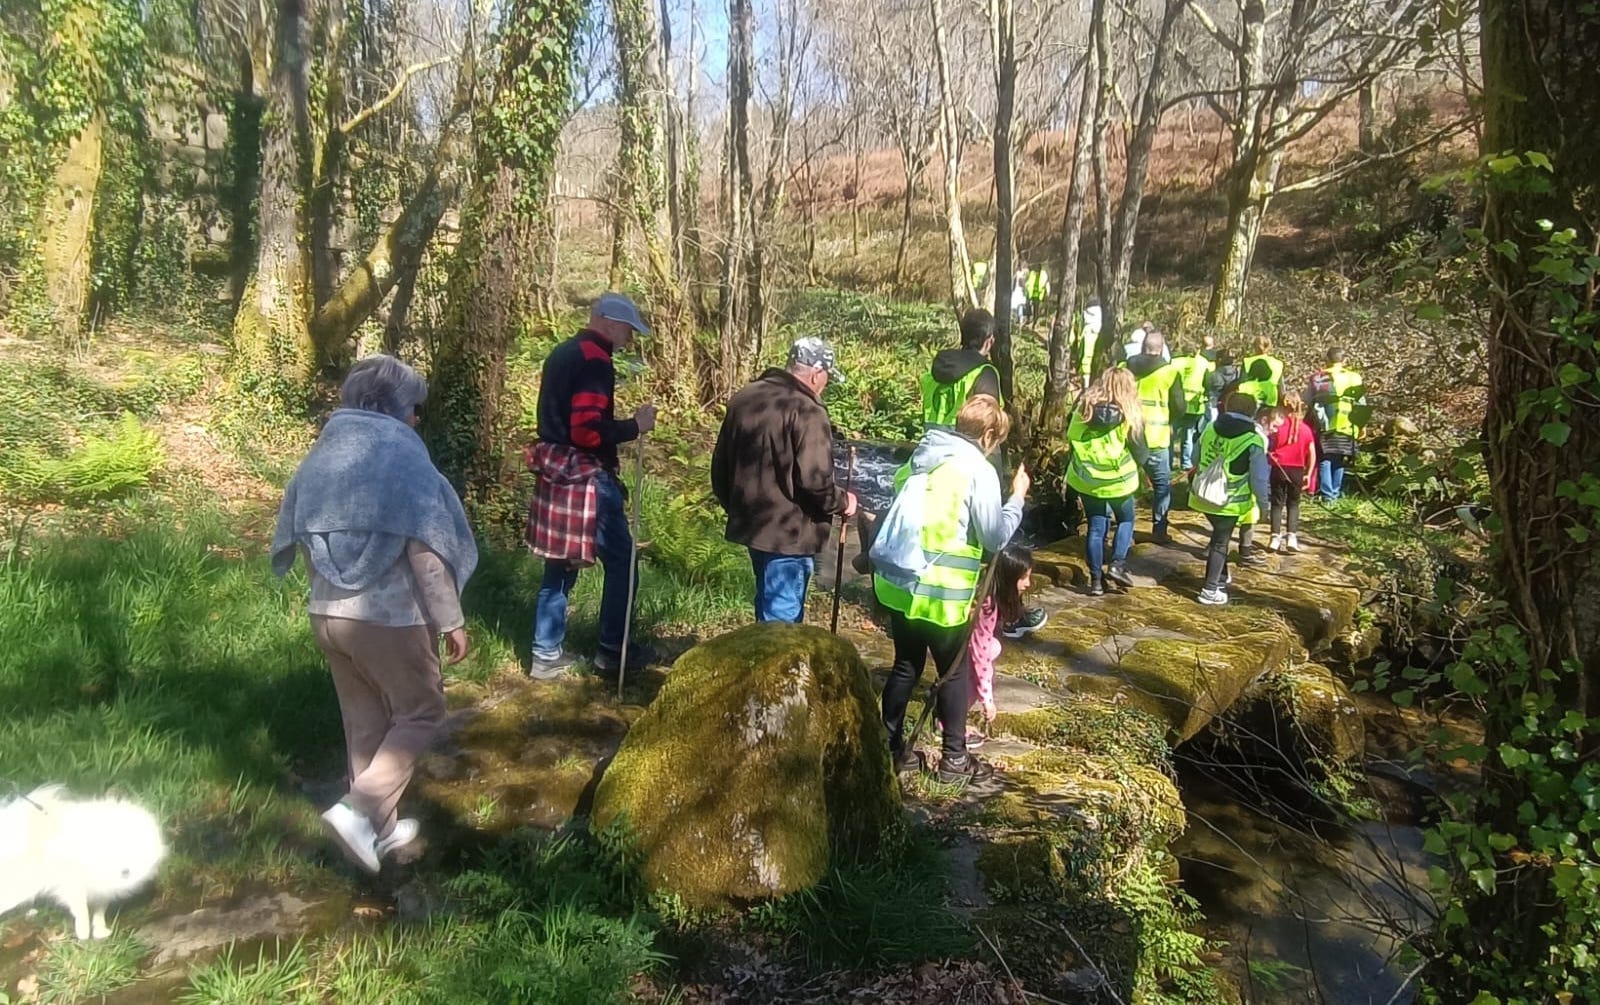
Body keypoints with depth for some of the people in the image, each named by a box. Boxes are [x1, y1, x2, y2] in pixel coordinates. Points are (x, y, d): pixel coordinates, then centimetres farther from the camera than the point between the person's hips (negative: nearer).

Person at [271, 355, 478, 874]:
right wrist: (452, 620, -11)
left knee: (364, 723, 18)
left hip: (327, 614, 7)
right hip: (390, 616, -7)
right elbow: (426, 549, -17)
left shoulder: (322, 454, 6)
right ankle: (360, 809, -3)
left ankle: (380, 828, 29)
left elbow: (300, 540, 11)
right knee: (420, 714, 11)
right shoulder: (403, 455, -13)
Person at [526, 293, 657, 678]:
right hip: (586, 478, -9)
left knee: (560, 565, 13)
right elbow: (587, 430, -24)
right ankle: (612, 650, 11)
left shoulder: (562, 354, 15)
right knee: (621, 560, 3)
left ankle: (546, 654, 18)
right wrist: (634, 426, -15)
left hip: (556, 474, 9)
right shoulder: (594, 360, -15)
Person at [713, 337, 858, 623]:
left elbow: (721, 464, 15)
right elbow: (815, 481, -23)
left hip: (751, 521, 8)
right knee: (782, 615, 0)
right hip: (789, 530, -8)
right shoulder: (806, 411, -17)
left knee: (768, 603, 24)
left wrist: (734, 506, 26)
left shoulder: (744, 398, 8)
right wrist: (842, 502, -4)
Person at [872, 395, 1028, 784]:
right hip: (940, 593, -7)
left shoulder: (923, 454, 10)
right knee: (953, 672, 10)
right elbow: (995, 536, -9)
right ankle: (955, 759, 20)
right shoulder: (979, 471, -11)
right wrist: (1017, 497, 4)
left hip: (896, 581, 7)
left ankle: (890, 747, 26)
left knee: (906, 666, 19)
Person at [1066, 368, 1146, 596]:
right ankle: (1117, 564, 6)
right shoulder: (1130, 416, -12)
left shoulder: (1083, 409, -5)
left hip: (1085, 480, 2)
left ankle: (1096, 579, 10)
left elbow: (1071, 440, 6)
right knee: (1126, 520, 21)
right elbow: (1140, 455, -6)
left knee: (1096, 528, 11)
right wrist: (1133, 466, 14)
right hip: (1119, 481, -2)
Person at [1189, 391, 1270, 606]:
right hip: (1229, 503, -5)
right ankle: (1210, 589, 9)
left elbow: (1197, 459, 12)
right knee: (1221, 543, 8)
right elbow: (1259, 478, -13)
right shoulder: (1253, 441, -15)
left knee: (1219, 537, 25)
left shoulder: (1210, 429, 0)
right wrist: (1262, 501, 2)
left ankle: (1220, 578, 39)